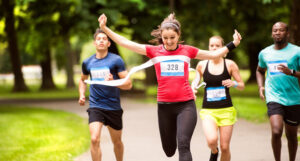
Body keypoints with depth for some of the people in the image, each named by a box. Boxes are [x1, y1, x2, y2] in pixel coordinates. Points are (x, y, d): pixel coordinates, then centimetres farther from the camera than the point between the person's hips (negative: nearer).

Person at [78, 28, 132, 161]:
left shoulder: (116, 60, -6)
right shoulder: (87, 62, 5)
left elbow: (128, 84, -8)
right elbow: (83, 79, 26)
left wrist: (113, 82, -26)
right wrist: (82, 95, 9)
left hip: (113, 107, -1)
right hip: (95, 106, 1)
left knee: (117, 142, 14)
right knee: (94, 139, -19)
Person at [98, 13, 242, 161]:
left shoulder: (187, 51, 4)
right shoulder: (154, 51, 3)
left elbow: (214, 54, 15)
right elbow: (125, 43, 1)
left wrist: (233, 44, 9)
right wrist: (105, 29, -4)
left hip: (186, 105, -2)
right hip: (164, 106, 2)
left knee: (183, 145, -18)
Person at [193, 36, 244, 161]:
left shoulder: (230, 64, 0)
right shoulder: (202, 65, 4)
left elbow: (242, 86, 6)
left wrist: (234, 83, -15)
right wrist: (193, 89, 1)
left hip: (226, 110, 0)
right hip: (208, 110, 0)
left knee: (225, 147, -1)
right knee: (212, 140, -24)